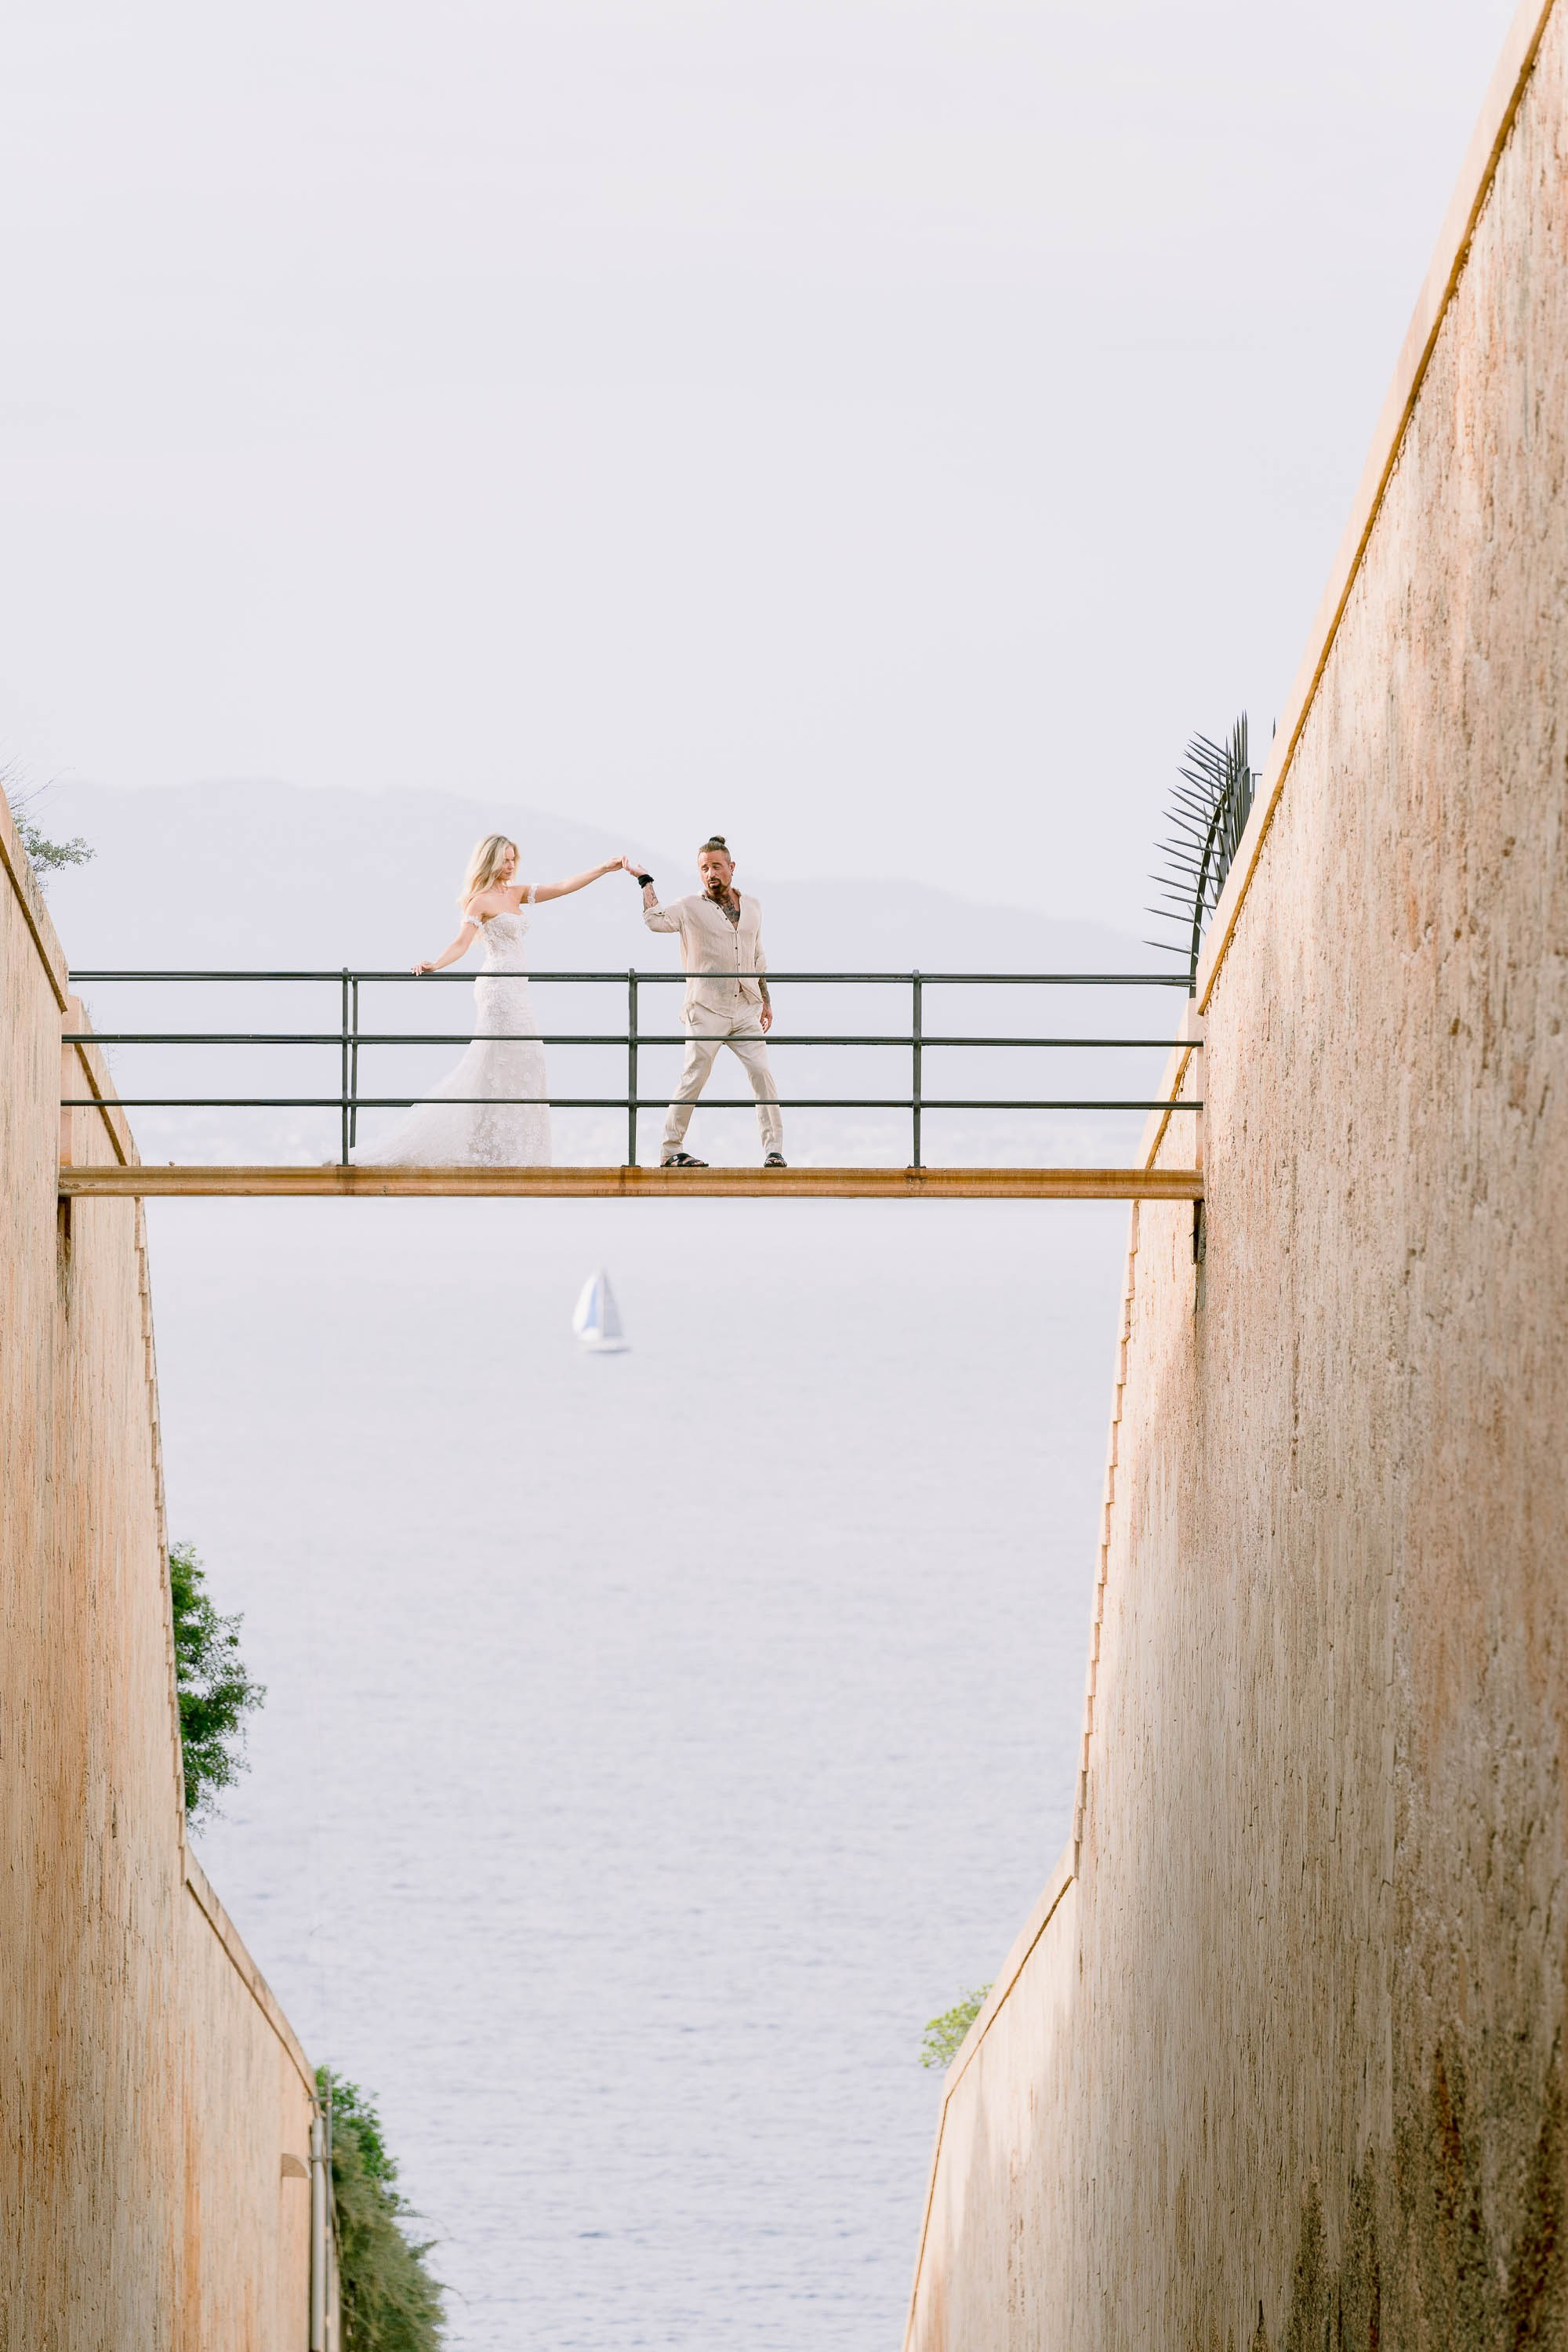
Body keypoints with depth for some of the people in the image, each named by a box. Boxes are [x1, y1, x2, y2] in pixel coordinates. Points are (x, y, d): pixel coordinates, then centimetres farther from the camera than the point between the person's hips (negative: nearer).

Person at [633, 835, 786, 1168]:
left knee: (761, 1072, -5)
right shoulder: (690, 908, -1)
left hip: (746, 1011, 4)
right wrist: (646, 881, -12)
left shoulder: (751, 907, 14)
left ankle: (773, 1149, -1)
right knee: (694, 1079, -4)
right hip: (706, 1012, -4)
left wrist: (766, 1000, 20)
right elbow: (655, 920, -19)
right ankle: (670, 1150, 4)